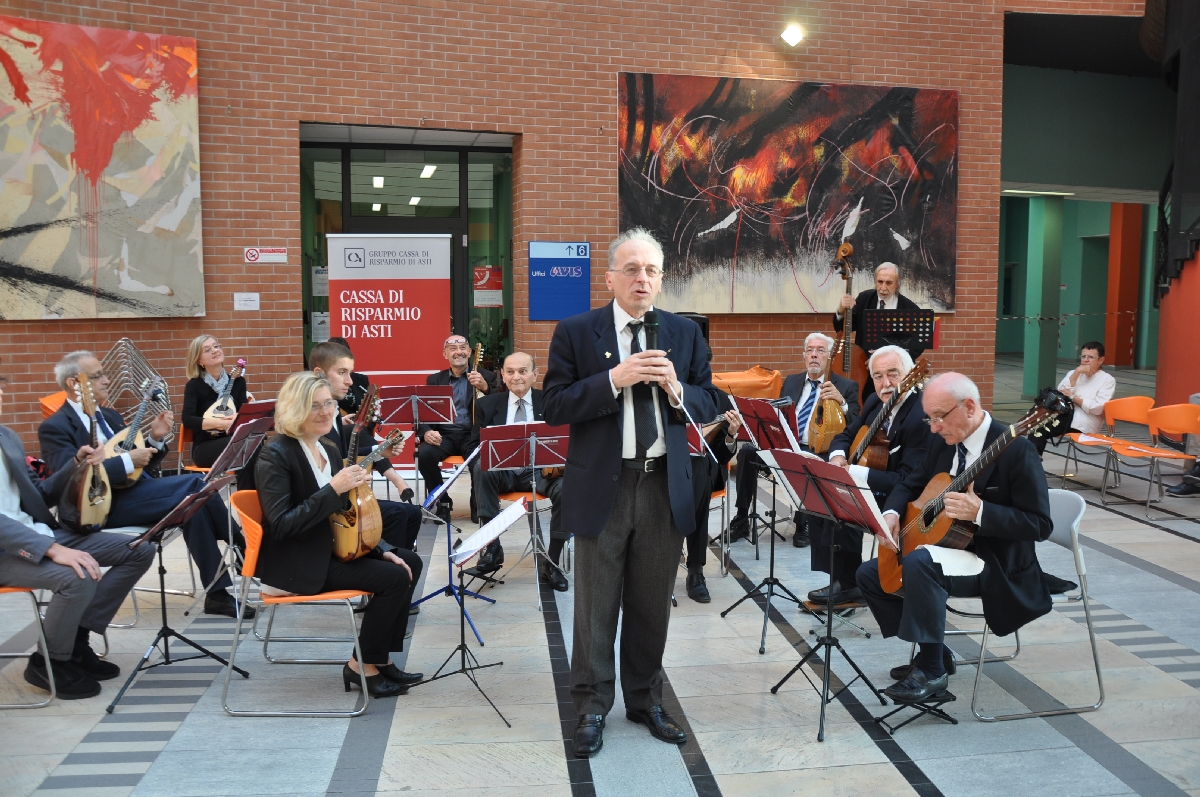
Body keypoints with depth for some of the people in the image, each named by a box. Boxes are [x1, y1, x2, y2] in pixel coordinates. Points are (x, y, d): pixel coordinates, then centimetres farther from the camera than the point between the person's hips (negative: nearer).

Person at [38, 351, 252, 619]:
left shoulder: (109, 416, 19)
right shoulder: (54, 427, -4)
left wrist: (155, 439, 0)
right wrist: (127, 461, -23)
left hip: (133, 490, 7)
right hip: (103, 506, -7)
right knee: (194, 484, -24)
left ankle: (218, 593, -18)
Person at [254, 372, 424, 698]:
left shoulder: (329, 450, 8)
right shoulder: (276, 455, -17)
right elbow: (281, 525, -25)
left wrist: (383, 550, 1)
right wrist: (333, 489, -28)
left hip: (330, 549, 9)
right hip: (296, 565, -9)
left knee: (410, 563, 4)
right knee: (394, 578, -17)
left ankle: (381, 659, 10)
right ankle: (362, 665, 0)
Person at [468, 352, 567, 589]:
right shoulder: (487, 405, 10)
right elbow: (475, 446, 8)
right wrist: (483, 462, -17)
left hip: (540, 471, -1)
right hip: (501, 471, 1)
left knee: (566, 488, -32)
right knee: (482, 468, -32)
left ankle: (550, 561, -15)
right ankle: (492, 546, -23)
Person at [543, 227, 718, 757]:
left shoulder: (685, 333, 6)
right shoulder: (576, 332, -3)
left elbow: (708, 406, 7)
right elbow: (553, 406, -9)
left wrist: (676, 389, -14)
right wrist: (614, 379, -20)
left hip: (666, 487, 3)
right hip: (602, 487, -2)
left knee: (652, 604, 14)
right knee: (596, 605, 7)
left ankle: (645, 699, 32)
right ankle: (592, 708, 23)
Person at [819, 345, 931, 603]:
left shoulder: (922, 417, -25)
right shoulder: (877, 402, 2)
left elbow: (907, 482, -29)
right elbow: (845, 436, 15)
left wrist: (851, 471, -29)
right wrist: (837, 456, -9)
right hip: (875, 490, 9)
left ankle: (847, 583, -3)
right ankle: (839, 577, 9)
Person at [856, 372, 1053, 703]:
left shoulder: (1014, 449, -20)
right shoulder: (943, 441, 3)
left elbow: (1040, 525, -21)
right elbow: (912, 483, 16)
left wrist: (979, 511, -34)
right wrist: (891, 513, -6)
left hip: (997, 563, -9)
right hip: (948, 546, 9)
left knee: (920, 562, -35)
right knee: (870, 574, 5)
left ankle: (932, 669, -19)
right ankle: (933, 651, 14)